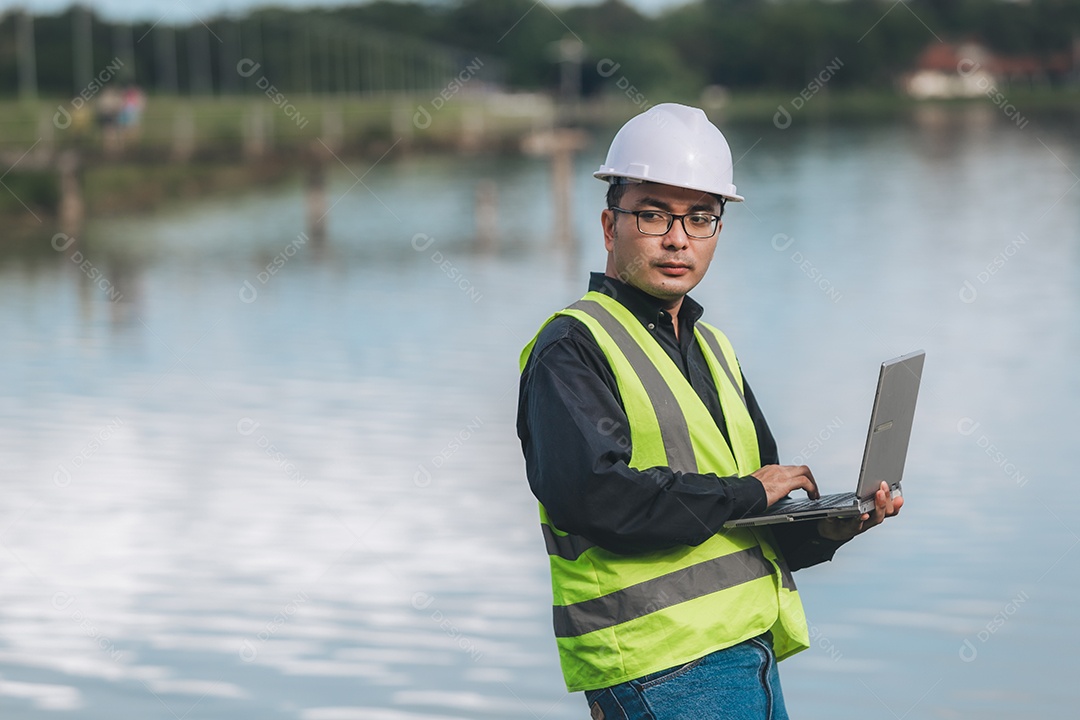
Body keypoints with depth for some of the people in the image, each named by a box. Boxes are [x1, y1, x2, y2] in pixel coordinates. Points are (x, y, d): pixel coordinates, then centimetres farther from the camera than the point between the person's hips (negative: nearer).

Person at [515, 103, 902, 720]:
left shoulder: (711, 349, 21)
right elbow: (591, 495, -22)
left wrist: (827, 526, 1)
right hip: (664, 665, -8)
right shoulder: (573, 349, -6)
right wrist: (743, 494, -13)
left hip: (751, 651, 8)